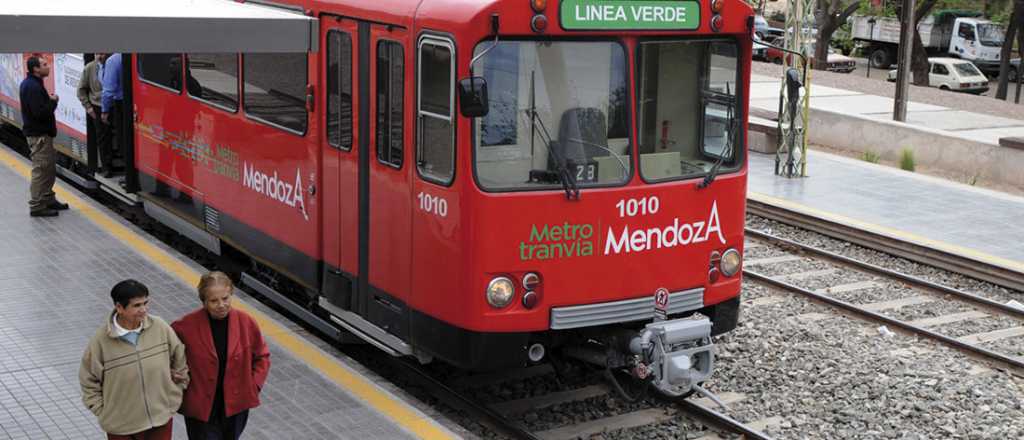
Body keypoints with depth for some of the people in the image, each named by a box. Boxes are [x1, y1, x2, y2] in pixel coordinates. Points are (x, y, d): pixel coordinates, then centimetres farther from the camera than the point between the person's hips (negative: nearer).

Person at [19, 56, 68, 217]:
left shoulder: (32, 83, 13)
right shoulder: (32, 87, -20)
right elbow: (40, 113, -26)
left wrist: (50, 100, 3)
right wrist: (53, 101, -12)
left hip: (42, 133, 11)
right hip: (38, 135, -11)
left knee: (49, 167, 18)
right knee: (41, 170, -6)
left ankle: (48, 199, 29)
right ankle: (37, 206, -1)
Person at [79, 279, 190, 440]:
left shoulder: (160, 328, -12)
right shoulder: (101, 340, -17)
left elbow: (180, 359, 3)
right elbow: (89, 381, -5)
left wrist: (174, 399, 5)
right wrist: (104, 412, -7)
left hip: (161, 420, 2)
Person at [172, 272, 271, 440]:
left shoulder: (246, 322, -9)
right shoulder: (187, 325, -16)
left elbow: (262, 356, 5)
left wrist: (254, 386, -3)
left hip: (236, 405, 3)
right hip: (201, 408, -3)